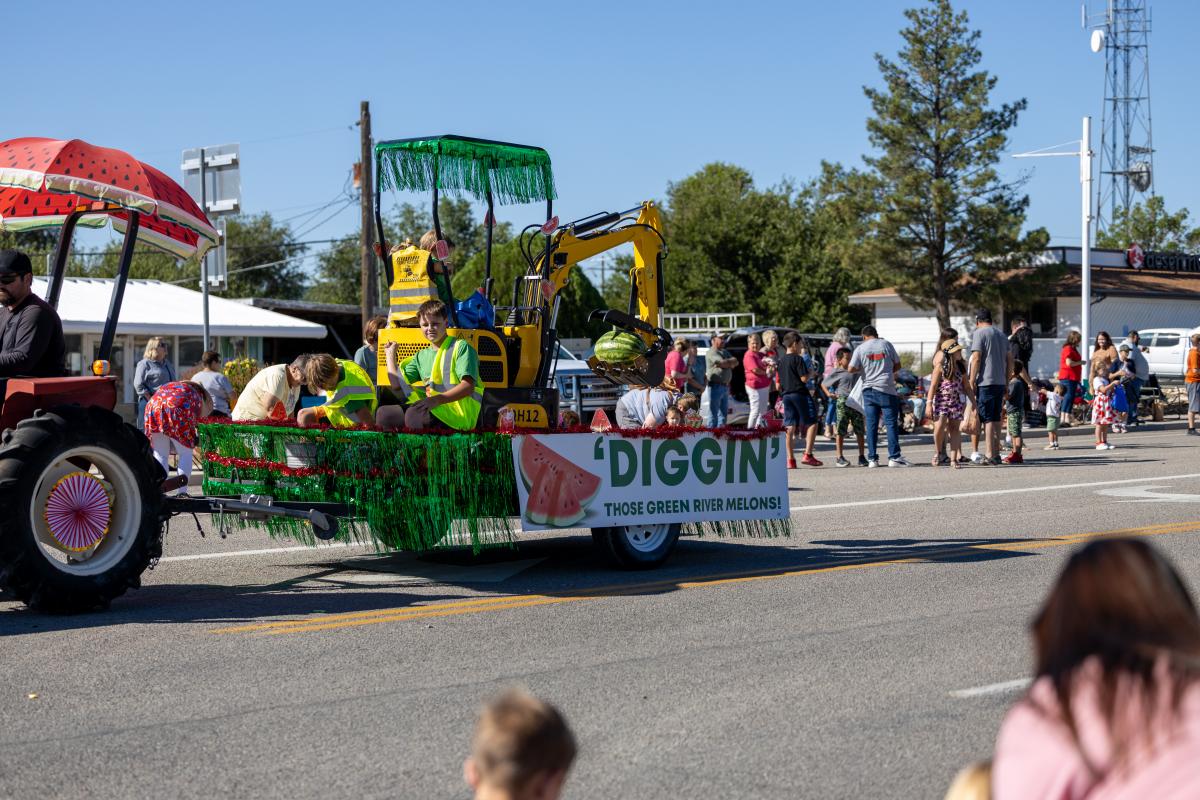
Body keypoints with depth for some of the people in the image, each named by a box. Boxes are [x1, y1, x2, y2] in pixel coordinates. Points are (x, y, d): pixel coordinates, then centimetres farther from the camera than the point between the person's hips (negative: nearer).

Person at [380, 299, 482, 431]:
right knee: (384, 413, -12)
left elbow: (468, 386, -12)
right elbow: (397, 385, 15)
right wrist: (390, 355, 24)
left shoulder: (461, 347, 1)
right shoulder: (421, 356, 22)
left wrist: (437, 399, -24)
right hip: (433, 410, 7)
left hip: (459, 414, -7)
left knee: (415, 415, -35)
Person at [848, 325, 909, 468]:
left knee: (871, 424, 5)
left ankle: (872, 458, 5)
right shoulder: (886, 344, 2)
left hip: (868, 389, 2)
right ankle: (894, 457, -5)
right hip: (886, 389, -2)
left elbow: (851, 369, -4)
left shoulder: (860, 349, 2)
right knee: (891, 422, 0)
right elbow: (897, 365, 7)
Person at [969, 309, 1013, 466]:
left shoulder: (979, 333, -5)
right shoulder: (1002, 335, 17)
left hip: (985, 382, -7)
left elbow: (976, 359, -13)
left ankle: (990, 456, -10)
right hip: (1000, 382, 7)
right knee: (996, 419, 13)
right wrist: (1007, 381, 21)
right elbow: (1010, 360, 16)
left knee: (987, 419, -7)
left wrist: (972, 382, -10)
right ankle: (996, 454, 16)